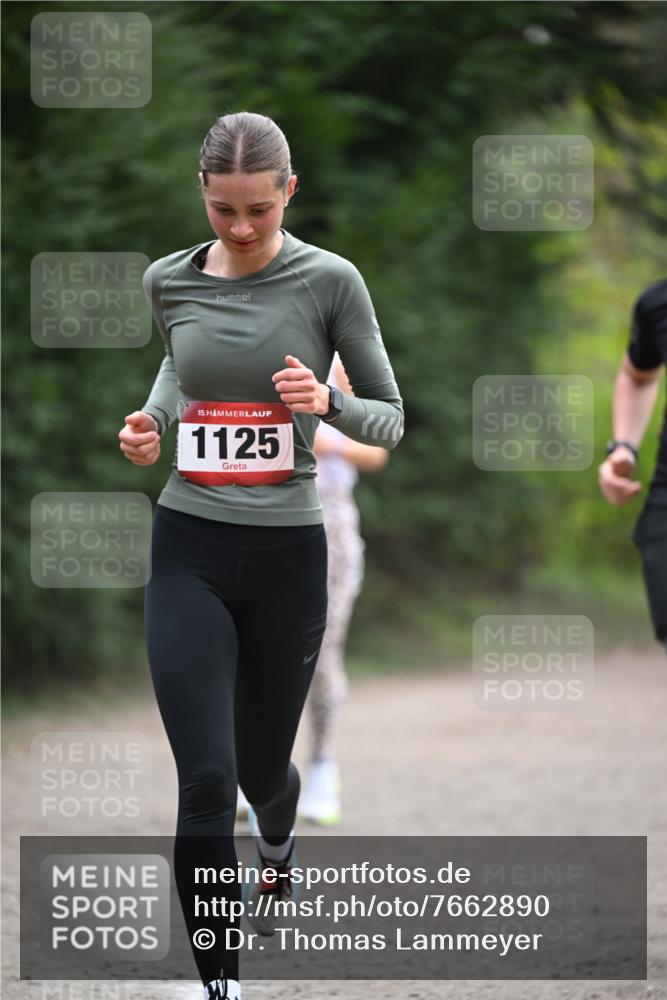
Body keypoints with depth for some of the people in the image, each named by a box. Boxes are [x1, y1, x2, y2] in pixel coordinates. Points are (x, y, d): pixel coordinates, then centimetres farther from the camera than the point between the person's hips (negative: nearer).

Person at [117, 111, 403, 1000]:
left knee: (261, 766, 17)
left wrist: (327, 401, -21)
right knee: (206, 780, -12)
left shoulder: (329, 281, -7)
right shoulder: (170, 282, 1)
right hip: (189, 556, 1)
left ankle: (279, 838, 55)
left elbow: (391, 419, -1)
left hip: (287, 556, -1)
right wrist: (154, 419, 4)